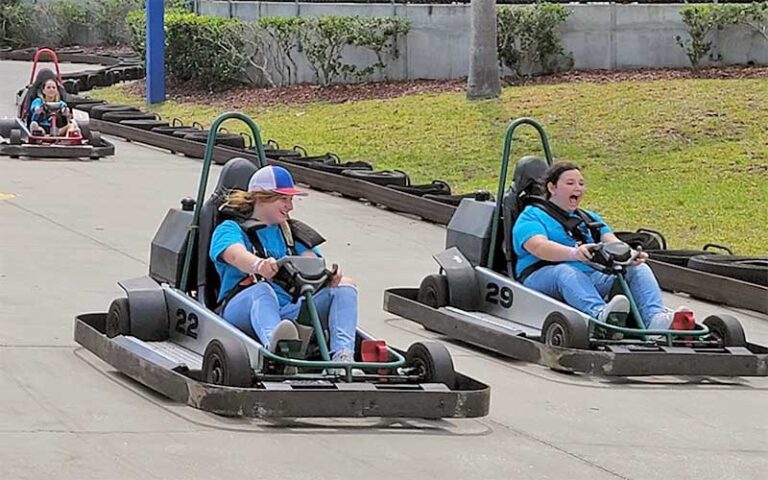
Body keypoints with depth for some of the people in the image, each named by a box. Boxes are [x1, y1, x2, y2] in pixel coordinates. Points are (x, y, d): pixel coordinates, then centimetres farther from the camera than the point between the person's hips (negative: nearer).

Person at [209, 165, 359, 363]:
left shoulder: (289, 232, 27)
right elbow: (236, 255, -15)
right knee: (262, 289, -38)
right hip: (243, 308, -5)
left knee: (345, 286, -14)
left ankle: (343, 355, -41)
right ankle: (273, 344, -72)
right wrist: (258, 265, -40)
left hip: (290, 310, 5)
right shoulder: (230, 229, 9)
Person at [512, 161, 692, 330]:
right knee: (565, 271, -38)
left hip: (594, 277, 5)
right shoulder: (532, 216, 11)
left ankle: (656, 318, -45)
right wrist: (573, 253, -33)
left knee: (638, 269, -15)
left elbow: (611, 241, 11)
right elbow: (539, 247, -12)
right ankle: (601, 314, -67)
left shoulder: (591, 219, 31)